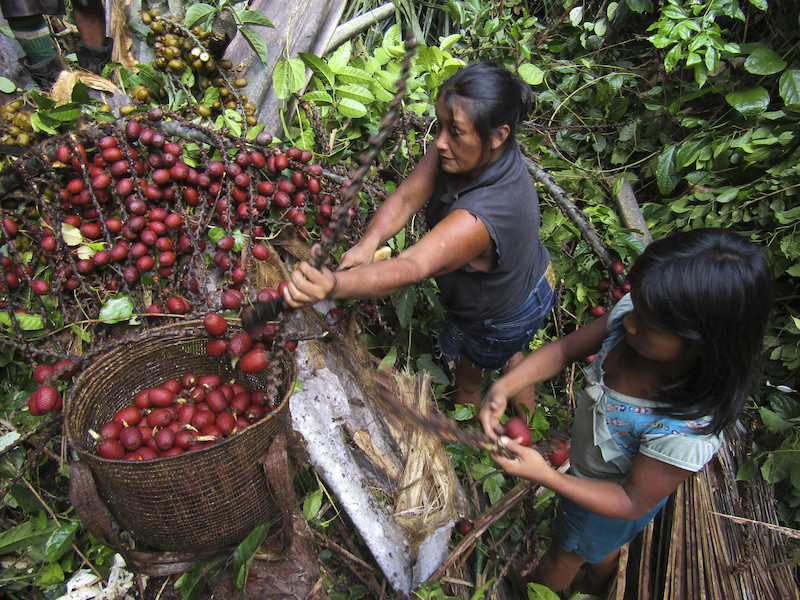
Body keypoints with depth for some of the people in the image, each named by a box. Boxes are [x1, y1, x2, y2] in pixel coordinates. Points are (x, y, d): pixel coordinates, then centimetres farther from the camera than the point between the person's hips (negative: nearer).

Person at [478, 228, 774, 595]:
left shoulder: (688, 431, -45)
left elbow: (632, 503, -30)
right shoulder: (633, 311, -31)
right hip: (590, 468, 5)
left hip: (610, 503, -5)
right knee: (604, 547, 39)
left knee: (564, 555, 30)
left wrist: (545, 476, -38)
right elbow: (564, 349, -20)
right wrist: (503, 387, -34)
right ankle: (592, 586, 72)